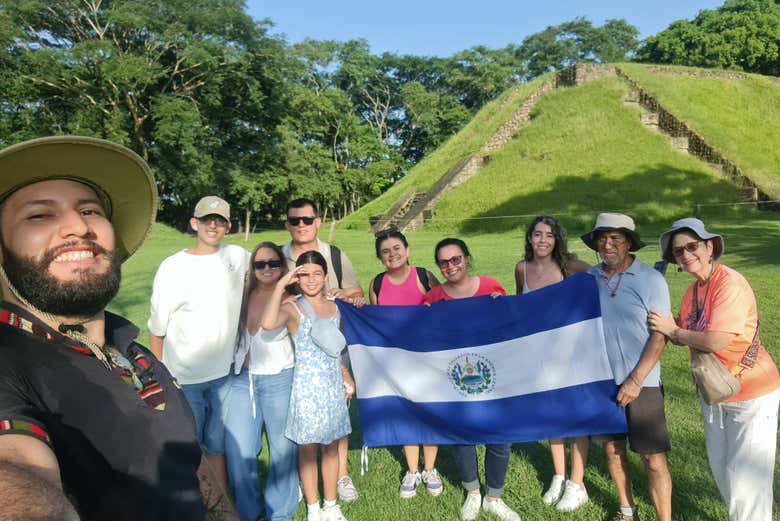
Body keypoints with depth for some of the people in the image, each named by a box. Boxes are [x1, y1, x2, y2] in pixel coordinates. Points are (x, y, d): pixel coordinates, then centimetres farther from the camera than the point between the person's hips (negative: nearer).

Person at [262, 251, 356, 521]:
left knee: (332, 446, 14)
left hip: (333, 385, 5)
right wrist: (280, 285, -30)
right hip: (306, 386, -4)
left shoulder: (334, 306, 4)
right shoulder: (293, 309, -12)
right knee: (307, 449, 7)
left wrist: (346, 376, 15)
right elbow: (268, 324, -35)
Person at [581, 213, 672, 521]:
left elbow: (660, 336, -11)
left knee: (654, 459, 1)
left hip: (641, 384, -3)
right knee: (612, 448, 16)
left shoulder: (651, 279, -8)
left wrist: (635, 381, -15)